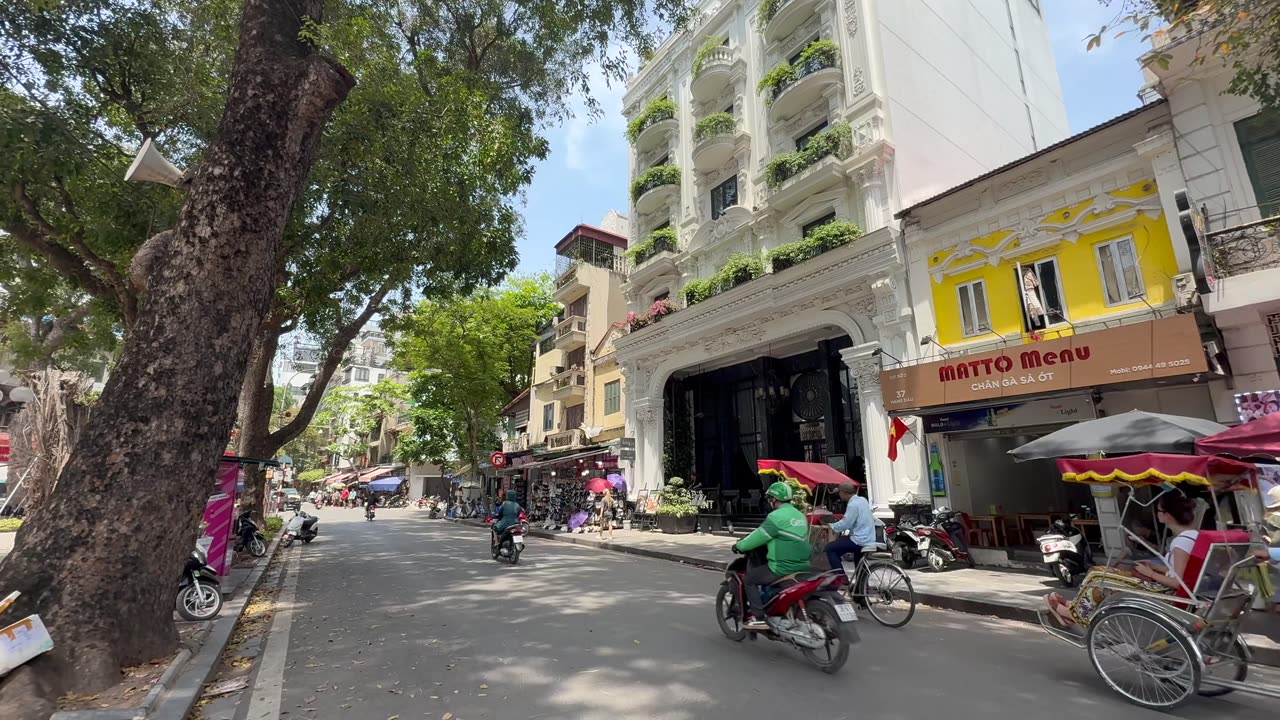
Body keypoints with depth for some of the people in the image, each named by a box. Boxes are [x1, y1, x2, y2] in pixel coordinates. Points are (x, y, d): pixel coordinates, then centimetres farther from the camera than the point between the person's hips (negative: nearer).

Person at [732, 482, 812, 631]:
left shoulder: (776, 516, -15)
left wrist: (739, 546, 3)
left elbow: (758, 536, -12)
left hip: (783, 568, -9)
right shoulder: (800, 515, 12)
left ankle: (759, 617, -1)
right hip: (801, 566, 9)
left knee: (749, 579, 5)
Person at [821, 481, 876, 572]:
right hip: (868, 538, 9)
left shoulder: (853, 505, -20)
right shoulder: (862, 499, 7)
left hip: (860, 540, -9)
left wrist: (832, 526, -2)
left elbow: (845, 524, -19)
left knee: (830, 548, -5)